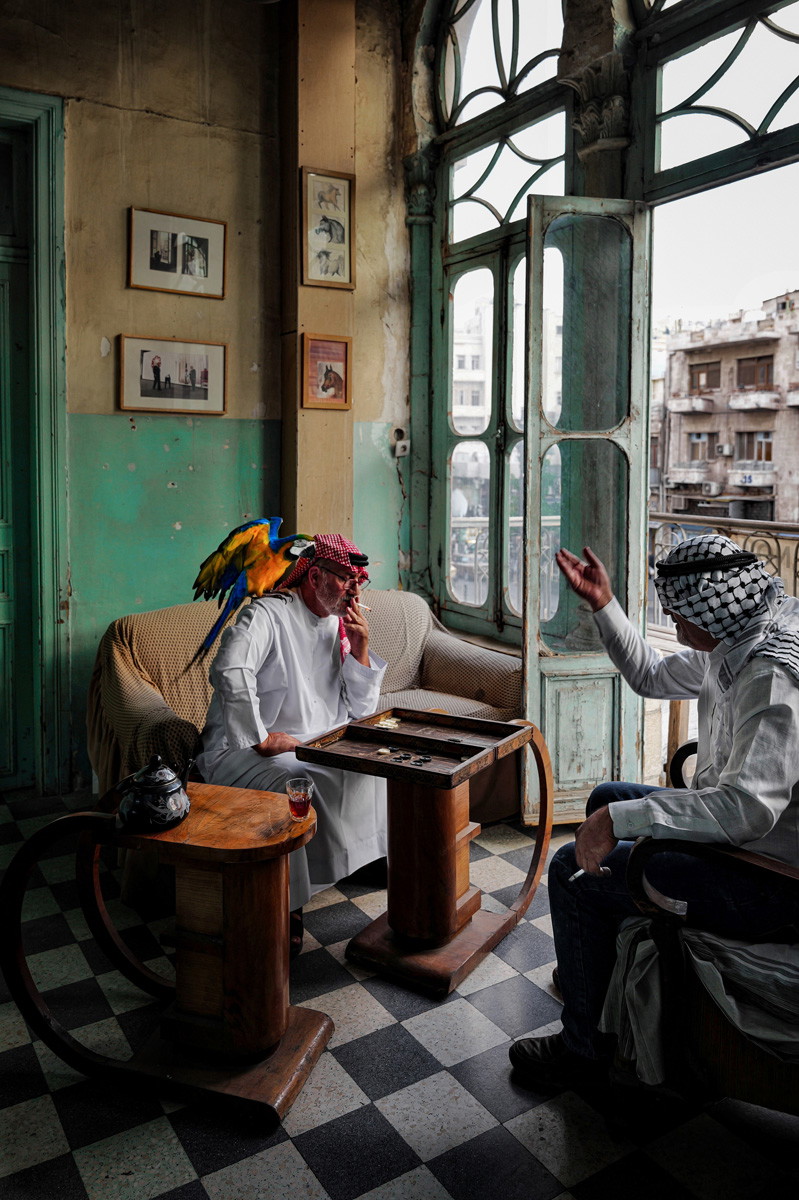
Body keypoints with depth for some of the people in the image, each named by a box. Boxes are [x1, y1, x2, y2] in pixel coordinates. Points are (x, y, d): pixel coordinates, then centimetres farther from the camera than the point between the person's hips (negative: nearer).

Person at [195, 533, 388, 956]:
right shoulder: (266, 615, -14)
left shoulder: (339, 625, 10)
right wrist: (261, 740, -32)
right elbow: (230, 671, -35)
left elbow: (360, 711, 9)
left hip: (317, 747, 8)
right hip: (242, 749, -7)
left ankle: (375, 857, 9)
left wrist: (361, 648, -4)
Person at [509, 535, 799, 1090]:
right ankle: (605, 968, 37)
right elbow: (652, 676, 16)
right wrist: (604, 603, 8)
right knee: (607, 797, 23)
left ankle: (585, 1048, 7)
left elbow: (748, 806, -38)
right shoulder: (737, 643, 2)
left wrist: (620, 820, -35)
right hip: (747, 837, 11)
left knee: (574, 871, -12)